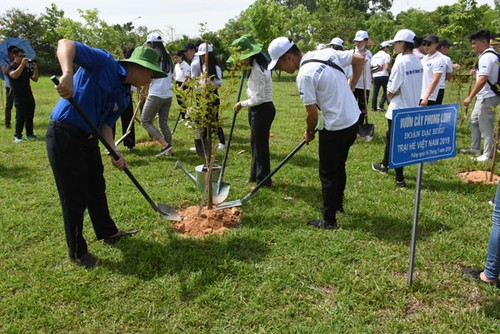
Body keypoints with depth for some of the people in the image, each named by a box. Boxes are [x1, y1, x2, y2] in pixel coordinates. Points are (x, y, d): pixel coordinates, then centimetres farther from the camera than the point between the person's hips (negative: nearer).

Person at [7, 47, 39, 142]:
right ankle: (17, 136, 0)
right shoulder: (11, 67, -5)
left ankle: (29, 133, 19)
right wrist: (22, 65, -27)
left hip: (29, 95, 5)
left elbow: (35, 79, 8)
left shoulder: (27, 67, 10)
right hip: (18, 97, -5)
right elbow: (14, 75, -27)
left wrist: (35, 69, -8)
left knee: (30, 116, 9)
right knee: (20, 117, -8)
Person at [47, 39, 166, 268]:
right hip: (64, 136, -9)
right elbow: (65, 44, -24)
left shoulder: (124, 96, 8)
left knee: (97, 188, 23)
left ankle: (108, 232, 45)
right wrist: (68, 75, -44)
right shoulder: (104, 63, -14)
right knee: (75, 198, 1)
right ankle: (77, 252, 20)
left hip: (88, 138, 9)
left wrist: (114, 152, -10)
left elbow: (106, 124, 7)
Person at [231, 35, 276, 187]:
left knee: (260, 144, 0)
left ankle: (264, 179, 13)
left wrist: (242, 104, -11)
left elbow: (258, 99, -24)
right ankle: (256, 175, 30)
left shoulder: (257, 71, -23)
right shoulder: (257, 65, 9)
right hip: (258, 109, 11)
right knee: (256, 143, 18)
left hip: (262, 110, -11)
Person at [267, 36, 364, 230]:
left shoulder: (304, 75, -20)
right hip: (353, 121, 9)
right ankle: (338, 204, 43)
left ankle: (329, 220, 17)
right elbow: (360, 60, 10)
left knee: (328, 174, 6)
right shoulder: (328, 53, 2)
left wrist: (309, 132, 5)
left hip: (336, 128, -8)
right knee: (339, 167, 25)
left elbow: (312, 114, -15)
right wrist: (349, 89, 12)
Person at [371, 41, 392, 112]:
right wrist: (390, 71, 4)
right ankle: (380, 105, -5)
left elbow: (371, 67, 15)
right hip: (384, 76, -6)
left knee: (375, 92, 9)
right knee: (386, 91, 5)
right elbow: (387, 67, -15)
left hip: (375, 76, 6)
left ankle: (373, 107, 10)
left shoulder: (374, 56, 15)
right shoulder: (386, 55, -6)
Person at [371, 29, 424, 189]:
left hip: (398, 110, -8)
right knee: (390, 136, 23)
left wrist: (389, 96, 3)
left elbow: (391, 91, -16)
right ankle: (385, 165, 40)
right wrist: (394, 94, 6)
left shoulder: (401, 62, -20)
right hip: (413, 108, 8)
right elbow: (412, 86, 9)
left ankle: (400, 179, 9)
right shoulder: (418, 62, 5)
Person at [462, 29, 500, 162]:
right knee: (474, 121, 20)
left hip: (487, 98, -11)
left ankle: (488, 155, 10)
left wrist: (470, 97, -25)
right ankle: (475, 149, 32)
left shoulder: (486, 57, -19)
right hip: (484, 97, 11)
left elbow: (482, 80, -27)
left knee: (486, 127, -1)